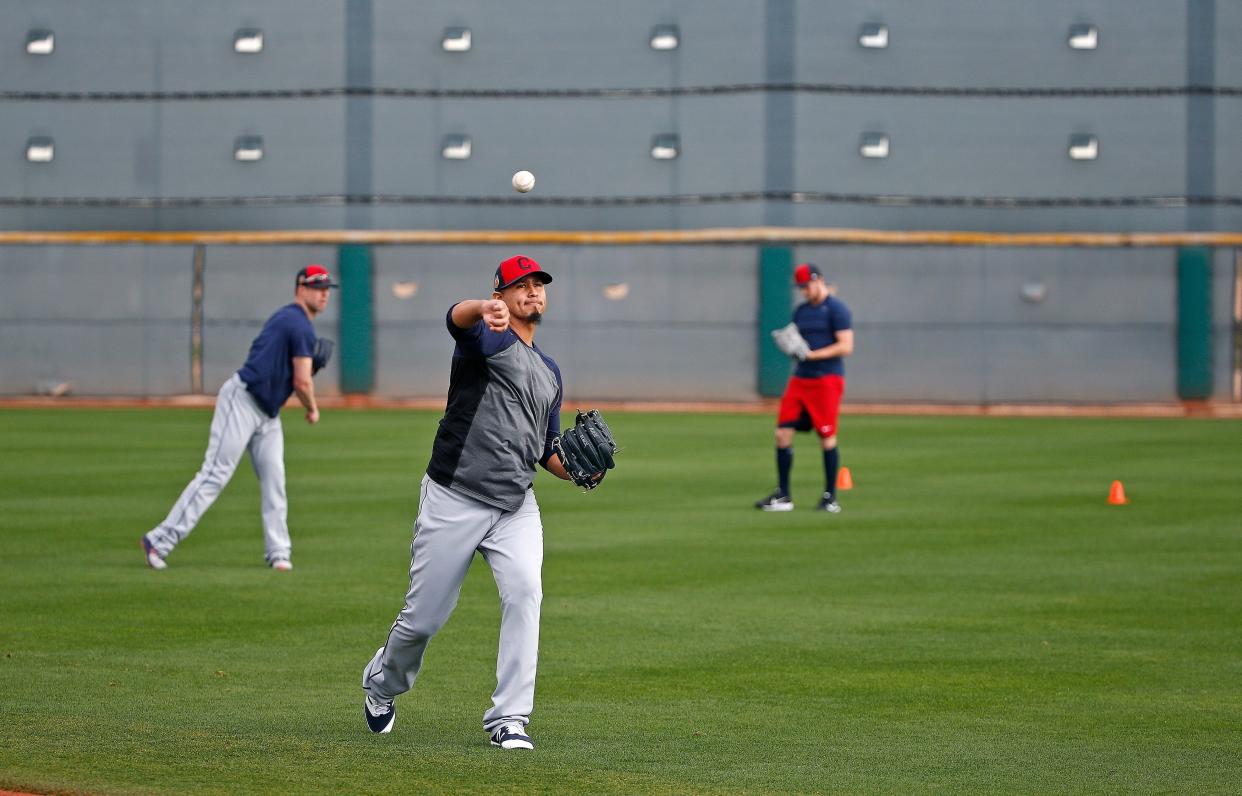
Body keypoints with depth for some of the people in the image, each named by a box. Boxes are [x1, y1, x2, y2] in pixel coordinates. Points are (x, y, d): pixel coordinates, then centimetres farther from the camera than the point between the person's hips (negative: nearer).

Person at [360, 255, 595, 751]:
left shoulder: (549, 372, 19)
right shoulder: (487, 338, -2)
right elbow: (457, 317, -28)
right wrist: (486, 310, -53)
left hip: (516, 506, 5)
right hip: (452, 502, -4)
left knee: (524, 590, -21)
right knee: (425, 616, 2)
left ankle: (509, 719, -18)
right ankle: (383, 683, 35)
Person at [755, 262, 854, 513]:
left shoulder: (836, 309, -7)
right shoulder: (801, 311, 17)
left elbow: (846, 346, -14)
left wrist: (811, 354, -19)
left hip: (827, 378, -7)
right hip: (799, 379, 7)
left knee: (827, 437, -5)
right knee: (783, 433, 0)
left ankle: (830, 498, 4)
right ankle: (782, 496, 7)